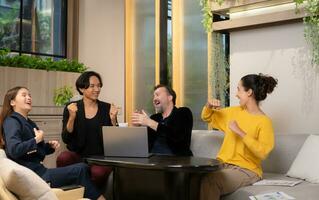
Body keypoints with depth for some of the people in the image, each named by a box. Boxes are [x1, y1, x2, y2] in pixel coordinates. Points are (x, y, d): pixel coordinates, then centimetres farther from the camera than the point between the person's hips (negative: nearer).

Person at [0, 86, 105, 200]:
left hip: (38, 171, 9)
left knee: (82, 169, -5)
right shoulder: (11, 122, -9)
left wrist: (50, 146, 5)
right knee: (80, 170, -10)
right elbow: (14, 150, -27)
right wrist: (37, 139, -16)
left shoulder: (29, 123, 18)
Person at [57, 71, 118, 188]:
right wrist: (72, 117, -15)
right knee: (63, 157, -32)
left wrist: (113, 120, -10)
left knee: (98, 172, -34)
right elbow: (65, 139, -2)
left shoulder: (107, 108, 6)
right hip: (78, 155, 1)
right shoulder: (71, 108, 5)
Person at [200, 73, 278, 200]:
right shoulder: (234, 111, 12)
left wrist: (240, 132, -23)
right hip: (223, 164, 6)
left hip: (246, 169, -6)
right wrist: (208, 106, 4)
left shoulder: (264, 121, -9)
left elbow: (263, 152, -23)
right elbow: (207, 118, 25)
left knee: (209, 182, -35)